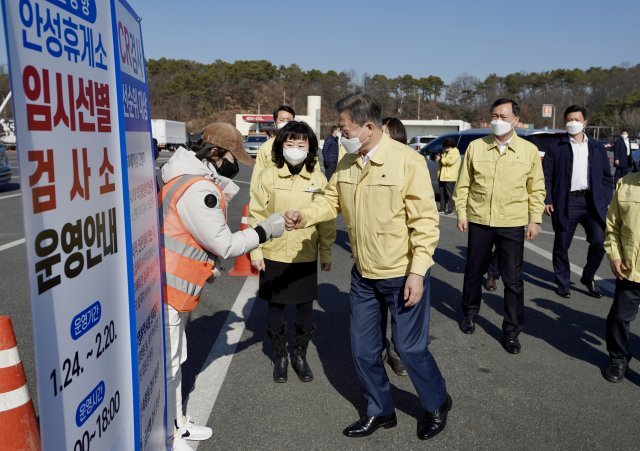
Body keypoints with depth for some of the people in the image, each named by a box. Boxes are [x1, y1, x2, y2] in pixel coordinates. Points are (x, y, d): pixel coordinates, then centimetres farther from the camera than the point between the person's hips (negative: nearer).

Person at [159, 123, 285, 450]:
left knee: (174, 360, 20)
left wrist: (206, 265, 15)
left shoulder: (188, 179, 11)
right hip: (166, 290, -10)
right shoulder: (199, 190, -22)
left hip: (170, 285, 10)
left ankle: (176, 424, 36)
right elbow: (225, 244, -17)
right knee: (166, 366, 4)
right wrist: (266, 230, -8)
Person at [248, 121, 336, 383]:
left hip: (306, 258, 1)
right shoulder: (268, 176, -7)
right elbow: (257, 215, -4)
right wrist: (255, 252, -6)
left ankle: (300, 356, 33)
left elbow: (327, 220, 3)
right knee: (275, 309, 11)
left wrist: (327, 254, 6)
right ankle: (280, 357, 33)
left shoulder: (318, 179, -2)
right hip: (274, 257, -1)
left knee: (305, 310, 10)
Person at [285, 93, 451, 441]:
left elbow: (425, 221, -17)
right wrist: (304, 216, -13)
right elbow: (331, 200, 7)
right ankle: (380, 411, 36)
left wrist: (417, 272, -20)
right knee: (363, 349, 14)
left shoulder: (407, 161, -18)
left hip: (403, 275, -6)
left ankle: (436, 405, 34)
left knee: (410, 347, 6)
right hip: (363, 275, 6)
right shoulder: (346, 163, 2)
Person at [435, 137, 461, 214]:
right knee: (442, 193, 11)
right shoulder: (445, 151, 16)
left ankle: (450, 209, 0)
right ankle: (442, 207, 19)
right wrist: (439, 158, 2)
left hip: (450, 177, -8)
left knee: (449, 193, -4)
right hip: (442, 176, 8)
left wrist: (441, 159, -15)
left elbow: (451, 161, -23)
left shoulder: (455, 152, -9)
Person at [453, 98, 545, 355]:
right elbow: (463, 184, 4)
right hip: (479, 221, 1)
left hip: (513, 225, 0)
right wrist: (461, 213, 1)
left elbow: (536, 188, 5)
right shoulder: (476, 147, 0)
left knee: (513, 280, 5)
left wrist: (535, 219, 1)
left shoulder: (529, 150, 0)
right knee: (473, 272, 15)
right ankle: (469, 313, 38)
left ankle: (512, 331, 19)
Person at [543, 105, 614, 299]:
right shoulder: (555, 148, 3)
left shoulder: (597, 148, 13)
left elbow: (607, 177, 14)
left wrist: (605, 201, 4)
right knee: (561, 245, 5)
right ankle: (563, 283, 21)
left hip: (592, 201, 2)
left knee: (599, 241, -6)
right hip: (566, 202, -2)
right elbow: (546, 176, -1)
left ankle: (588, 277, 17)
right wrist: (547, 200, -10)